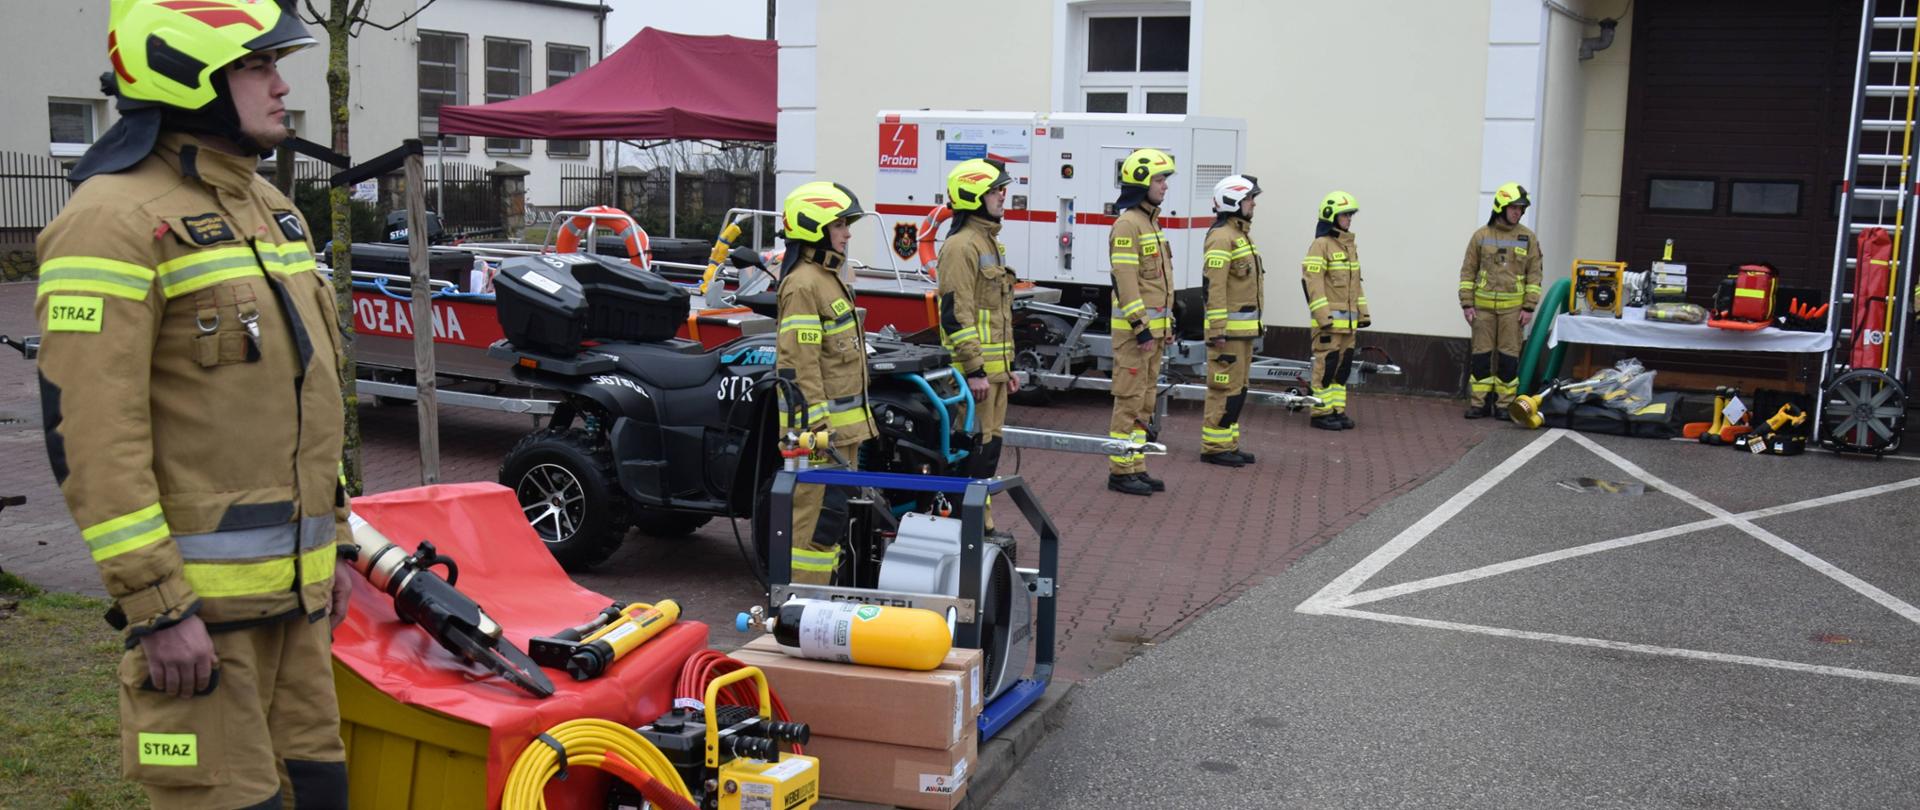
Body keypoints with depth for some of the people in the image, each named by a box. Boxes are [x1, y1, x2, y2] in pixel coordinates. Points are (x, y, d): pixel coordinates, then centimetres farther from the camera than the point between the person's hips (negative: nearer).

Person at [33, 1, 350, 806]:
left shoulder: (267, 206, 15)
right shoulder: (116, 219, -14)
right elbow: (93, 435, -19)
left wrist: (330, 541, 20)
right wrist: (157, 607, -20)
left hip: (295, 583, 9)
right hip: (202, 593, -8)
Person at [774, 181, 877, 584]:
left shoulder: (828, 277, 17)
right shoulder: (803, 284, -16)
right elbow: (800, 365, -21)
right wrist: (820, 430, -23)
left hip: (841, 425, 10)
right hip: (820, 427, -10)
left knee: (831, 512, 16)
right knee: (818, 515, -7)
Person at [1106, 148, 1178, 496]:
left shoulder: (1151, 222, 18)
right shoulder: (1128, 223, -13)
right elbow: (1125, 278, -20)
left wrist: (1167, 323, 21)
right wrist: (1140, 326, -23)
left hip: (1153, 327, 10)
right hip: (1135, 327, -10)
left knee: (1144, 400, 12)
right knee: (1130, 399, -7)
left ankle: (1136, 467, 18)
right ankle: (1120, 471, -2)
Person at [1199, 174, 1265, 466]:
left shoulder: (1242, 234, 18)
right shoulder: (1222, 237, -14)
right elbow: (1214, 286, -20)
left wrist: (1253, 327, 23)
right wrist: (1218, 330, -23)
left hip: (1244, 329, 10)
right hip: (1229, 328, -10)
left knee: (1237, 387, 13)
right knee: (1225, 387, -7)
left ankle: (1229, 444, 20)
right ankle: (1214, 447, -1)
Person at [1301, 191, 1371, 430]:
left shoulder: (1350, 245, 17)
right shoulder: (1321, 245, -10)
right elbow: (1312, 282, -16)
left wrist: (1363, 312, 19)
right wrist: (1323, 315, -20)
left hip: (1348, 320, 9)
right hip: (1329, 319, -8)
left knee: (1343, 365, 10)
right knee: (1326, 364, -6)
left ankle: (1337, 410, 17)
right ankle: (1321, 413, -1)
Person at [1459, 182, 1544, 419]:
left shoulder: (1528, 237, 4)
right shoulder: (1481, 235, 4)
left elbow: (1534, 274, 4)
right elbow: (1468, 271, 6)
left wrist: (1529, 308, -3)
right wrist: (1467, 304, -1)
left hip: (1512, 307, 0)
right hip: (1483, 306, 0)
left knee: (1508, 356, 1)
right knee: (1481, 354, 3)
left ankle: (1504, 404, 8)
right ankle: (1479, 402, 9)